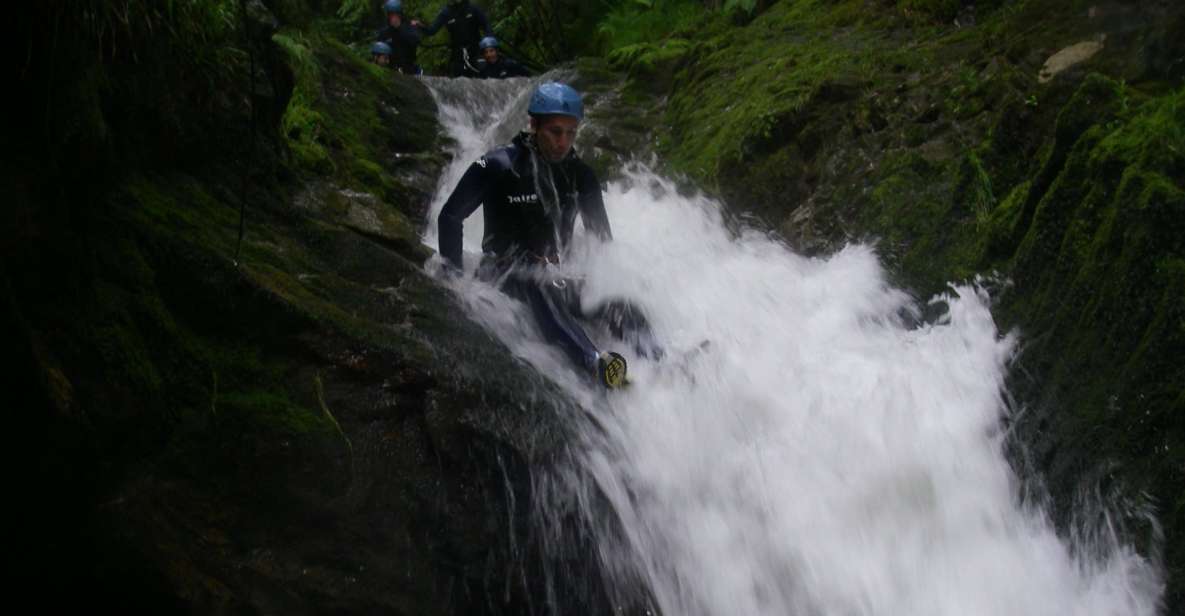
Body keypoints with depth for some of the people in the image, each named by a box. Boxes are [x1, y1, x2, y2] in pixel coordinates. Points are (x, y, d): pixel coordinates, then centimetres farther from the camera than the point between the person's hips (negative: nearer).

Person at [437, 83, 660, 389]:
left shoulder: (580, 176, 5)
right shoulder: (498, 166, -8)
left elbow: (603, 236, 16)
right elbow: (450, 217, -2)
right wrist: (453, 276, -8)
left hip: (553, 277, 6)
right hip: (502, 278, -5)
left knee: (620, 306, -18)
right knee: (538, 286, -39)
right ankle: (593, 364, -60)